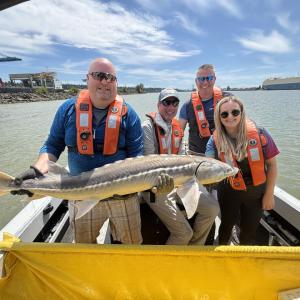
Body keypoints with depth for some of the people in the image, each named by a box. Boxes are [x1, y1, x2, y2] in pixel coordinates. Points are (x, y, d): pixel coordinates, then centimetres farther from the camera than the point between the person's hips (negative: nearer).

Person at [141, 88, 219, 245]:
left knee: (212, 208, 3)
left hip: (177, 184, 8)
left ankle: (194, 247, 24)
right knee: (184, 232, -12)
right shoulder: (148, 127, -13)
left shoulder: (177, 128, 11)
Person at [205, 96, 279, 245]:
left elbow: (271, 164, -7)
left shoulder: (259, 134, -16)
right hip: (229, 193, 0)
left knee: (249, 231, 17)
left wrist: (269, 194, -5)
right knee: (227, 225, 18)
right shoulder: (215, 140, -15)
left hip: (256, 192, 1)